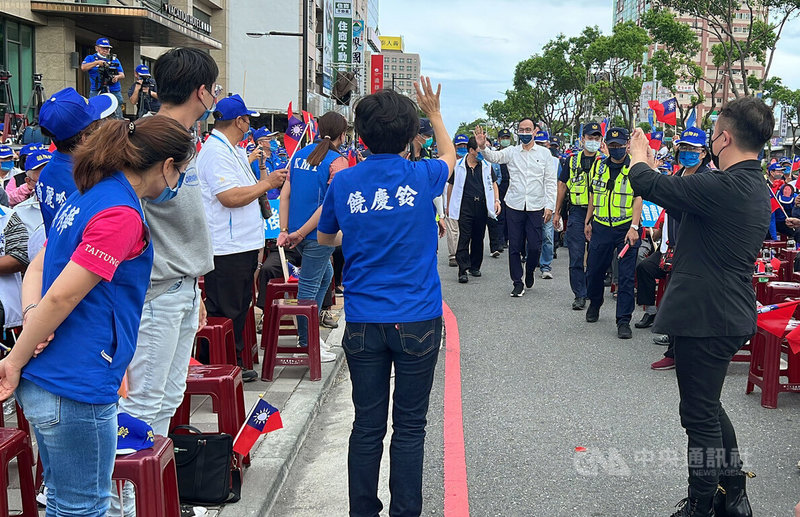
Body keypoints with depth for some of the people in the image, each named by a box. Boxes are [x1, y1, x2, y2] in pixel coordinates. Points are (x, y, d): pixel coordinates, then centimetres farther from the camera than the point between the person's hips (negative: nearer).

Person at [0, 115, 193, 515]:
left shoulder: (88, 198, 12)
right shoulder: (122, 215, -18)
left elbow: (36, 268, 15)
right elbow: (63, 296, -20)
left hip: (44, 381, 9)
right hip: (75, 387, -9)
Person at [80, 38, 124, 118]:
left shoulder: (115, 60, 18)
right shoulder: (91, 58, 13)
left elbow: (122, 75, 9)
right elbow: (83, 67, -6)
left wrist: (117, 77, -15)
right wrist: (97, 62, -17)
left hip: (114, 93, 2)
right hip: (96, 93, -1)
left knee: (117, 118, -7)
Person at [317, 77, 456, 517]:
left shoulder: (343, 183, -2)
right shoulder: (422, 177, -5)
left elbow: (326, 238, 16)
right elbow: (449, 156, 20)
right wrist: (434, 113, 33)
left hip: (363, 323, 2)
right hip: (417, 321, -1)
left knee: (367, 427, 9)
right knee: (409, 427, 7)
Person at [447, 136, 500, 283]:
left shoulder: (486, 166, 9)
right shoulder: (458, 166, 1)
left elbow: (493, 184, 16)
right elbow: (451, 185, 10)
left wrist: (496, 200, 2)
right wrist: (449, 205, 12)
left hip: (482, 206, 3)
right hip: (465, 206, -3)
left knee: (478, 238, 10)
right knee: (464, 238, -9)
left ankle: (475, 267, 24)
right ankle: (463, 270, -12)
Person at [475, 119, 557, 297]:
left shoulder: (544, 153, 4)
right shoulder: (511, 152, 5)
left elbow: (550, 182, 3)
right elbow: (494, 157, -13)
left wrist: (549, 206, -4)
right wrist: (483, 147, -34)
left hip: (536, 207, -1)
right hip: (514, 206, 1)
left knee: (535, 246, -1)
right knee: (515, 247, 4)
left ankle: (530, 270, 29)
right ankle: (518, 283, 15)